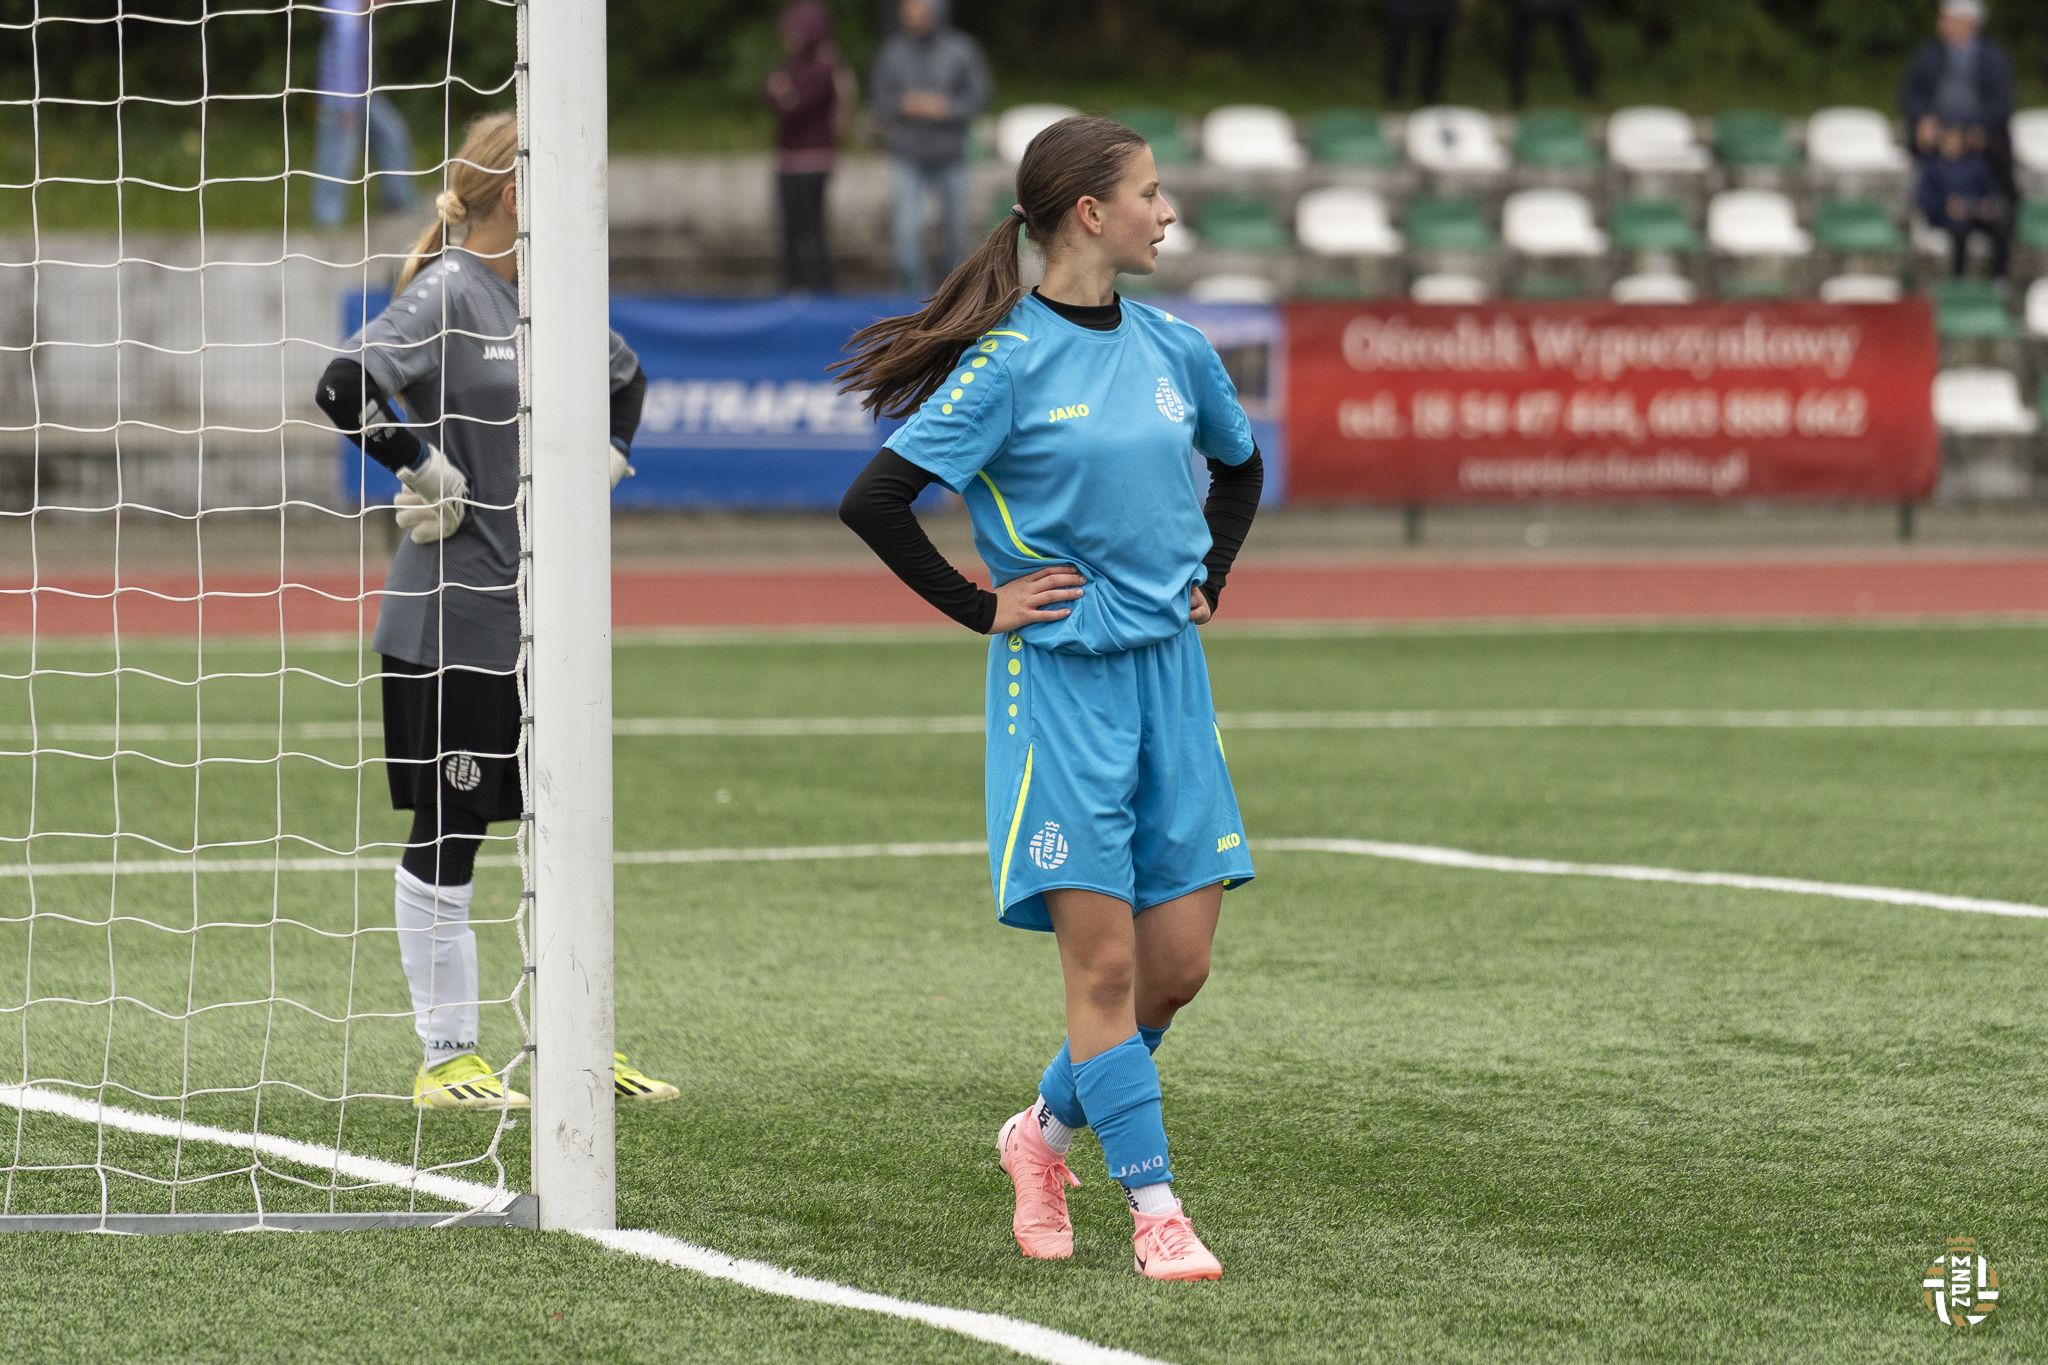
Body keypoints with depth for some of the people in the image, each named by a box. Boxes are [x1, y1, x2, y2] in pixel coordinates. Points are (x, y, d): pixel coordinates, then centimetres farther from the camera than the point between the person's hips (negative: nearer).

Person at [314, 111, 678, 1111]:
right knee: (446, 839, 1)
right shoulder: (448, 292, -13)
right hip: (454, 618, -8)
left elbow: (624, 377, 31)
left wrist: (603, 461, 18)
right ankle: (447, 1059, 7)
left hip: (546, 616, 8)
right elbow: (347, 384, -27)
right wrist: (426, 471, -17)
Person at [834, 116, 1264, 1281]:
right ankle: (1155, 1212, -2)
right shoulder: (1010, 362, -11)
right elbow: (874, 500, -13)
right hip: (1062, 679, -6)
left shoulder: (1174, 350, 8)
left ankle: (1046, 1132, 27)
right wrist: (980, 607, -8)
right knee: (1105, 958, -7)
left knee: (1179, 963, 5)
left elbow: (1240, 465, 28)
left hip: (1171, 670, 6)